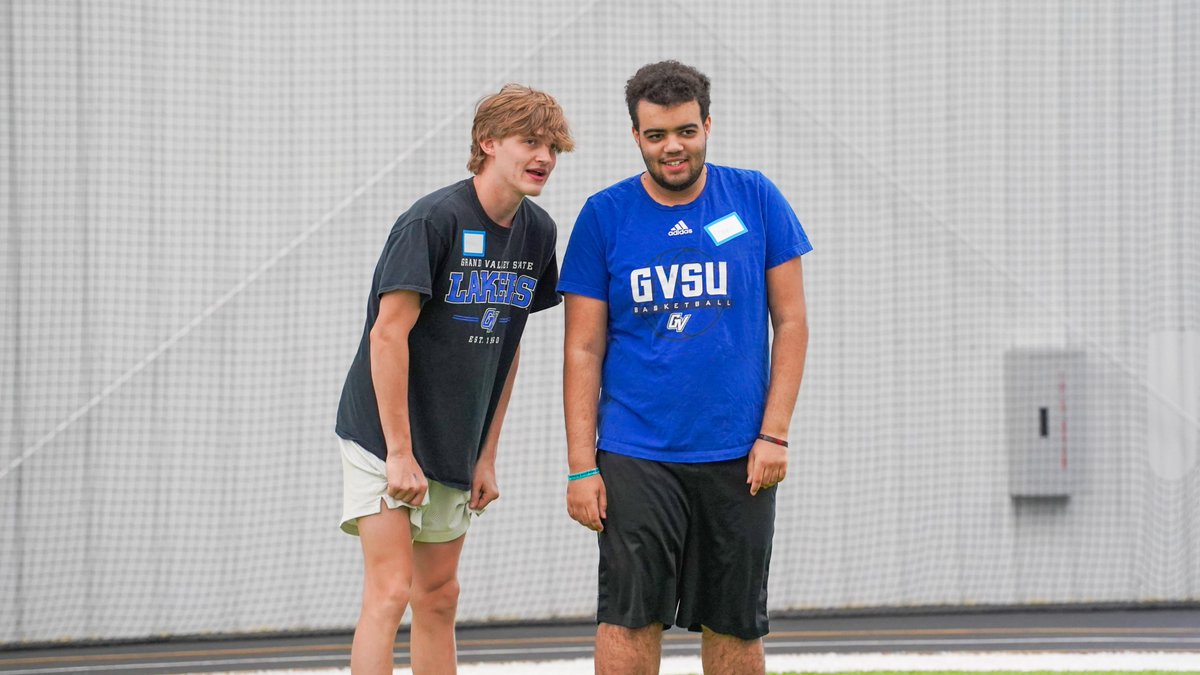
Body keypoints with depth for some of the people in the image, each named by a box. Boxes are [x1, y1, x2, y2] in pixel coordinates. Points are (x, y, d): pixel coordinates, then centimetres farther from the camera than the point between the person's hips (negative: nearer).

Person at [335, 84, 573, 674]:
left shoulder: (537, 233, 4)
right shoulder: (433, 220, -18)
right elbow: (388, 335, -20)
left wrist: (487, 455, 9)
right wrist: (399, 452, -21)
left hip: (455, 447, 7)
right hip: (384, 434, -7)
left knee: (438, 597, 11)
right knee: (390, 591, -13)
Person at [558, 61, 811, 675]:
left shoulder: (754, 200, 3)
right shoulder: (604, 216, 1)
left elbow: (791, 322, 5)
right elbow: (583, 349, 2)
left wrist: (774, 434, -4)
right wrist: (581, 465, -4)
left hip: (738, 458, 1)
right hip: (636, 457, -1)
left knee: (734, 625, 6)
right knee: (629, 619, -8)